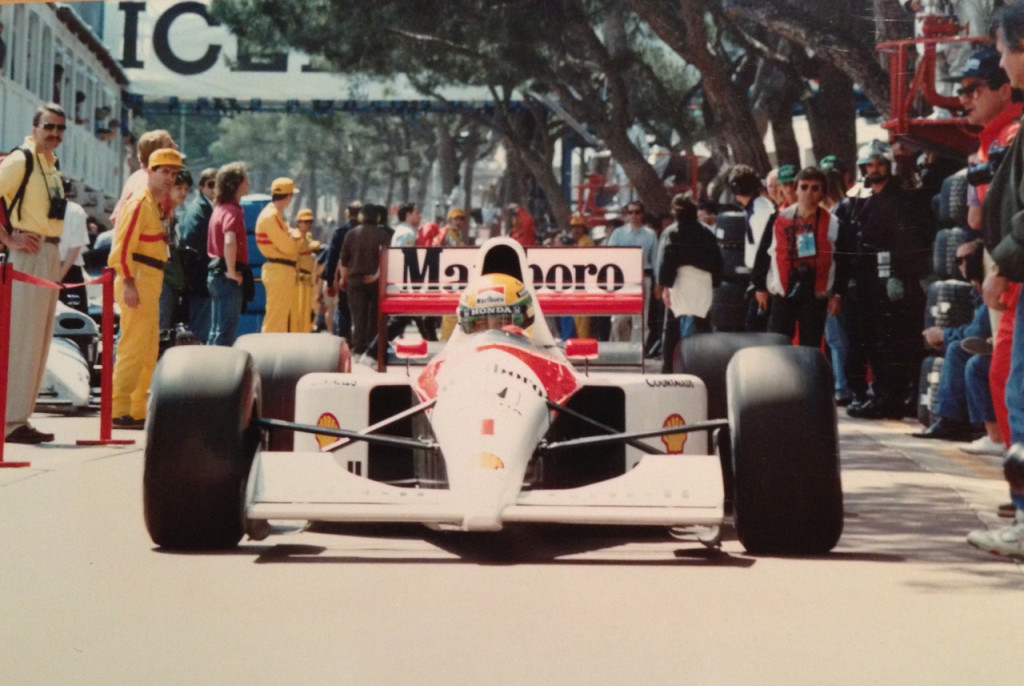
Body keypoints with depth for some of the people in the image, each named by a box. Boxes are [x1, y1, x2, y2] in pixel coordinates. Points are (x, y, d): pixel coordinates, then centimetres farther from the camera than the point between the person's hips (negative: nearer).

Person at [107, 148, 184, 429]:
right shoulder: (139, 203, -12)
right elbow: (122, 246, -20)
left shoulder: (156, 204, 18)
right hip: (137, 281, -11)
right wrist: (128, 284, -26)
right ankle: (119, 411, -9)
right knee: (133, 347, -11)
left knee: (149, 351, 15)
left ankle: (137, 410, 21)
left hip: (150, 283, 11)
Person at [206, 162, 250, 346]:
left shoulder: (220, 208, 14)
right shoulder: (232, 210, -15)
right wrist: (231, 271, -22)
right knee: (226, 332, -6)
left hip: (216, 273, 9)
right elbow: (229, 243, -32)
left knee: (217, 331, 13)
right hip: (228, 278, -9)